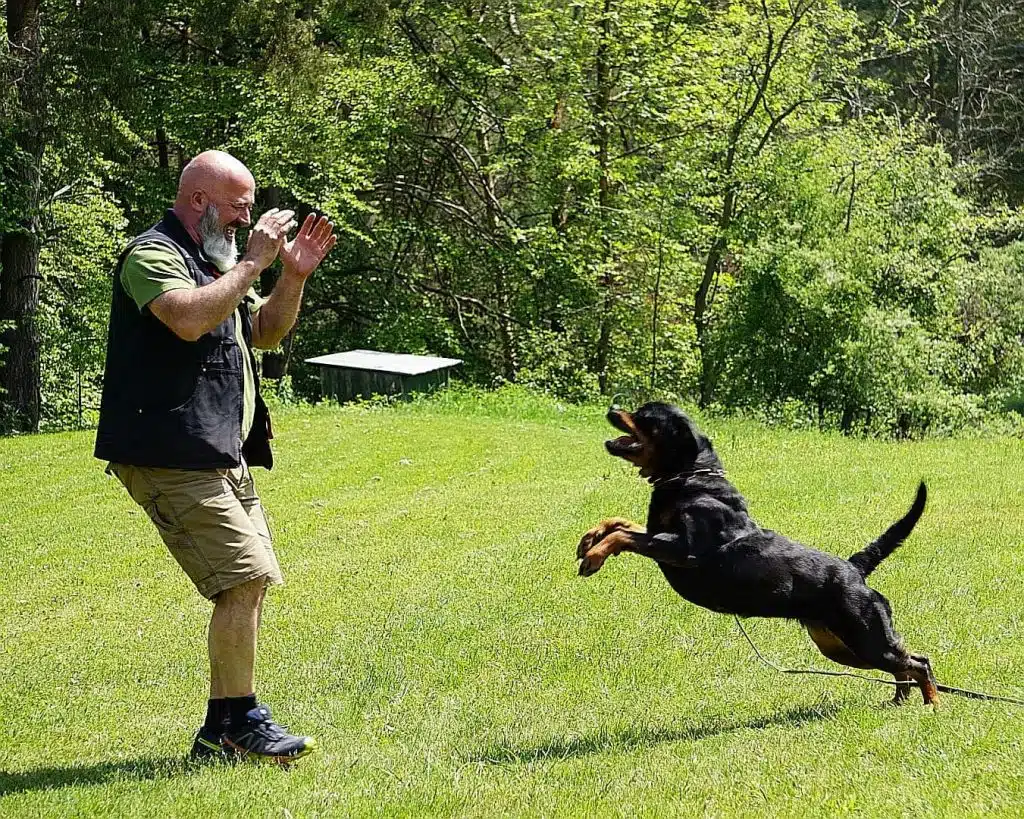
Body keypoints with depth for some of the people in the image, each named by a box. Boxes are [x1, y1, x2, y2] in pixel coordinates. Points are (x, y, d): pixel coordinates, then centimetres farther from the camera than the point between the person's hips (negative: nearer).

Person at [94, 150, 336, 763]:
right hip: (170, 455, -10)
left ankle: (220, 734, 15)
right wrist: (254, 262, -20)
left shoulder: (216, 260, 22)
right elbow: (190, 319, -28)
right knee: (246, 577, -17)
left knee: (248, 584, 9)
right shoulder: (152, 254, -9)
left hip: (220, 455, 10)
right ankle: (241, 719, -8)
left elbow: (265, 333, 26)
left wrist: (294, 277, 10)